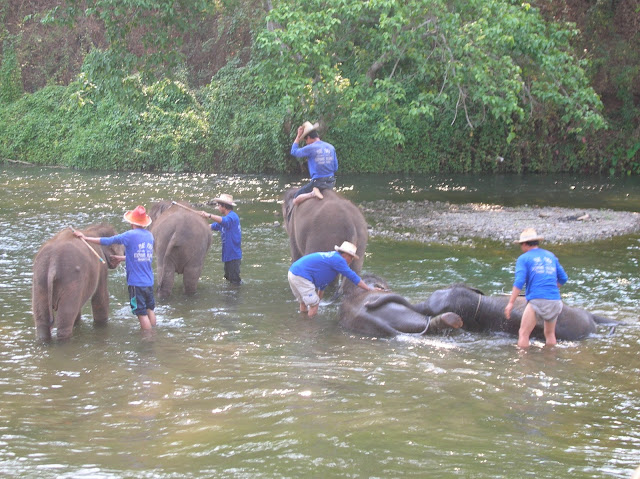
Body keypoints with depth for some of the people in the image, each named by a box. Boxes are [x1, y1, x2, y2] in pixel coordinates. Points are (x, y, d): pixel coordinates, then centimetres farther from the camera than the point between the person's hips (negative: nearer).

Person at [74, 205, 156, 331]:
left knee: (142, 313, 0)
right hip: (149, 281, 7)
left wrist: (85, 238, -3)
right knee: (150, 309, 19)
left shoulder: (130, 235, -12)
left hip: (136, 282, -7)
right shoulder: (149, 235, 8)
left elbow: (107, 241, -10)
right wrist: (123, 258, 29)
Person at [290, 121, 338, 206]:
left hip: (317, 182, -6)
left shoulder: (310, 148, -12)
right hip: (331, 182, 6)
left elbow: (294, 152, 3)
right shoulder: (331, 147, 6)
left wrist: (298, 136, 7)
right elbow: (335, 168, 10)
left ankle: (313, 193, -21)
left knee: (295, 200, 0)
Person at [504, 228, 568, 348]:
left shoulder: (524, 258, 4)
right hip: (555, 300, 6)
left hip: (537, 300, -6)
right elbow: (563, 278, 21)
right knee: (550, 334, 22)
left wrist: (511, 302, -12)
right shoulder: (551, 256, 19)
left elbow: (519, 281, -9)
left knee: (523, 334, -3)